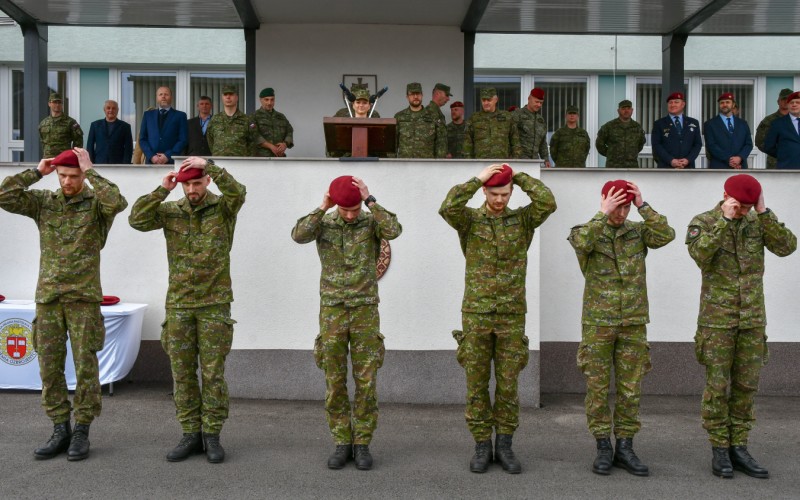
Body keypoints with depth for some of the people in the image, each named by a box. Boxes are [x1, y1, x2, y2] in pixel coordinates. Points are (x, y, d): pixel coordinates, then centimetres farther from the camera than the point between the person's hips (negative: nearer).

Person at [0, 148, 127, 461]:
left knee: (85, 366, 0)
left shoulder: (95, 203, -1)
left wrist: (90, 171, -15)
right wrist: (37, 172, 0)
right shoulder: (44, 202, 9)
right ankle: (60, 430, 18)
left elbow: (117, 202, -23)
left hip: (84, 297, -3)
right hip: (48, 296, 4)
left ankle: (81, 432, 12)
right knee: (49, 367, 6)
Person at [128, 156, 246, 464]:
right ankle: (191, 435, 18)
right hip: (178, 305, 3)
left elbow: (238, 193, -22)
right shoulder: (170, 211, 6)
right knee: (182, 373, 7)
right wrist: (162, 190, -14)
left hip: (214, 304, -3)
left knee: (213, 373, 2)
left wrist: (211, 166, -28)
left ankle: (212, 436, 13)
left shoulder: (223, 208, -1)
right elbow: (137, 220, -8)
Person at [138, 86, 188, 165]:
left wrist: (168, 156, -11)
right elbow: (142, 139, 11)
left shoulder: (180, 115, 8)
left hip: (172, 161, -2)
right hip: (151, 161, 2)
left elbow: (183, 140, 1)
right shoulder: (148, 115, 16)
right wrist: (151, 156, -5)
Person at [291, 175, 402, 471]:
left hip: (365, 311, -1)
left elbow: (394, 231, -24)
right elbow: (299, 236, -19)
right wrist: (323, 207, -19)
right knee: (335, 382, 1)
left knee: (366, 382, -2)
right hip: (332, 312, 1)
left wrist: (370, 199, -21)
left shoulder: (372, 221, 1)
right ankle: (342, 444, 13)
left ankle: (362, 445, 10)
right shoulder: (324, 223, 3)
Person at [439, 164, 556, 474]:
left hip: (512, 316, 1)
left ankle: (504, 445, 19)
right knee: (476, 384, 5)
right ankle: (482, 446, 17)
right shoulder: (470, 220, 0)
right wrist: (477, 179, -15)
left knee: (508, 384, 6)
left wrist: (518, 176, -6)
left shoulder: (522, 220, 5)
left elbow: (548, 203, -13)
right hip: (476, 314, -1)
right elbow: (447, 208, -21)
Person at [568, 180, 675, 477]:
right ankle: (603, 448, 13)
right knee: (598, 387, 2)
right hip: (598, 322, -2)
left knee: (630, 388, 5)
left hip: (634, 323, 2)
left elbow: (666, 235, -14)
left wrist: (643, 206, -13)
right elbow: (581, 243, -26)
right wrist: (603, 214, -23)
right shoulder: (587, 231, -1)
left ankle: (625, 449, 15)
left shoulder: (638, 232, 5)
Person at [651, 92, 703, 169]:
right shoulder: (659, 124, 8)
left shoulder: (693, 123, 16)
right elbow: (656, 145, -1)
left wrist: (688, 159, -7)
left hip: (687, 169, 3)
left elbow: (698, 144, 11)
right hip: (666, 169, -2)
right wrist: (671, 160, -13)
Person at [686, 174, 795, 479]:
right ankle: (719, 452, 10)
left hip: (752, 318, 4)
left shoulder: (758, 222, 5)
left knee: (745, 386, 7)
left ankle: (738, 449, 16)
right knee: (718, 386, 0)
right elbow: (701, 255, -25)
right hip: (717, 319, -4)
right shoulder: (703, 222, -6)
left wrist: (764, 211, -16)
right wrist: (724, 220, -27)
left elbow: (786, 246, -11)